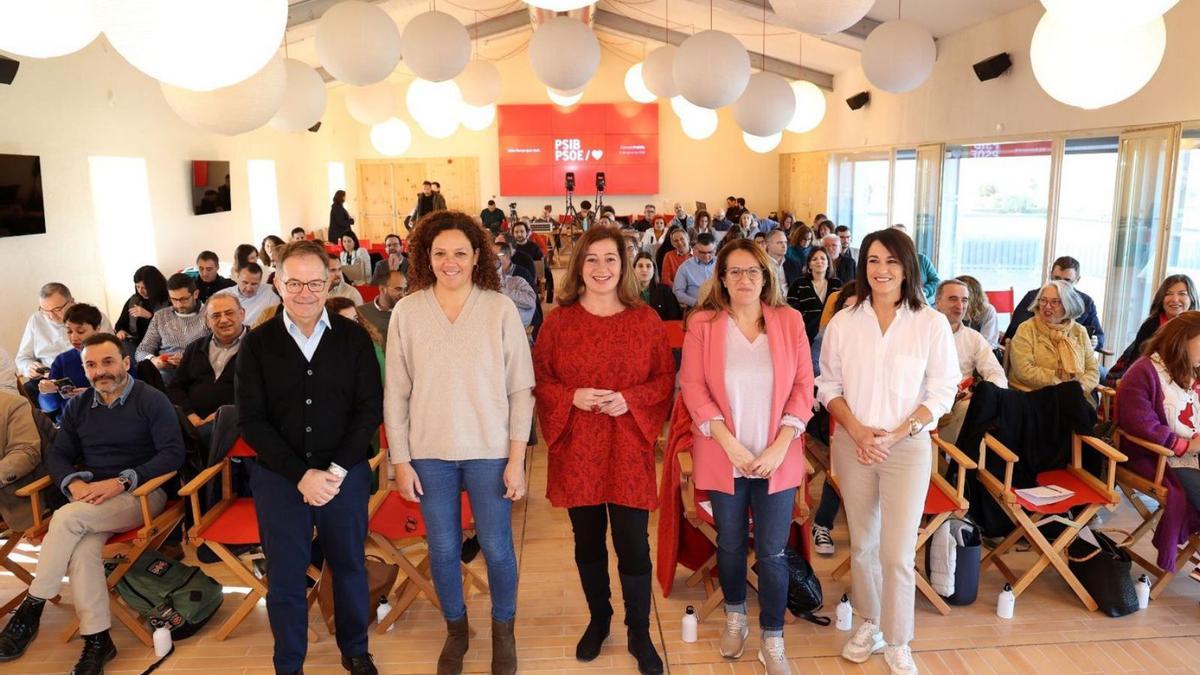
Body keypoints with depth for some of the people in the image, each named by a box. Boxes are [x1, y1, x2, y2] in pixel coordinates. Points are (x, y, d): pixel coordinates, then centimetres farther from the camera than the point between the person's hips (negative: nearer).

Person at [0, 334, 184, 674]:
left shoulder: (152, 400, -3)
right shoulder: (77, 407, 15)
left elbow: (173, 454, -11)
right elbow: (56, 454, 13)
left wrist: (120, 481, -20)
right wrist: (73, 483, -9)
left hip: (141, 495, -4)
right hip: (91, 499, 4)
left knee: (67, 518, -28)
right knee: (82, 548, -27)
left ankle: (31, 608, -13)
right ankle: (96, 640, -22)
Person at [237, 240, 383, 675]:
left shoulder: (353, 338, -2)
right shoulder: (257, 344, -2)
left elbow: (369, 409, -4)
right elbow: (252, 421, -5)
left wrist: (337, 470, -13)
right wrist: (301, 475, -14)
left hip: (346, 474, 0)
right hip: (279, 477, 0)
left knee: (349, 566, 14)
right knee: (284, 575, 10)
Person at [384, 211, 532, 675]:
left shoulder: (500, 309, -7)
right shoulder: (407, 312, -3)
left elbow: (521, 388, -5)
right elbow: (396, 392, 1)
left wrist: (517, 458, -7)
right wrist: (400, 460, 0)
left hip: (490, 451, -1)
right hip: (429, 452, 2)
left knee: (496, 547, 8)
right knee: (442, 549, 14)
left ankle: (503, 631, 34)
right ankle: (456, 629, 39)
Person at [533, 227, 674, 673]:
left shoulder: (645, 319, -1)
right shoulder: (559, 320, -1)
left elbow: (666, 379, 1)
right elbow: (538, 379, 1)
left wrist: (630, 399, -16)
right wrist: (572, 397, -17)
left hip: (628, 450, -1)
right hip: (576, 450, 1)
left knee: (633, 546, 3)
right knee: (588, 542, 16)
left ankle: (639, 634, 23)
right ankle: (598, 619, 37)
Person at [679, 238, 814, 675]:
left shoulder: (789, 321, -1)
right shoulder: (702, 323, -4)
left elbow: (803, 386, -2)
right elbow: (692, 387, -8)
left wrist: (780, 447, -11)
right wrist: (730, 443, -15)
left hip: (777, 458, 0)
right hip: (723, 457, 0)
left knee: (773, 552, 5)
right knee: (730, 544, 16)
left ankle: (772, 640, 24)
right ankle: (734, 614, 41)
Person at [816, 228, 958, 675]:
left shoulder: (931, 323, -6)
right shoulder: (843, 322, 0)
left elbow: (942, 390, -3)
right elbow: (829, 385, 4)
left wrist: (898, 434, -12)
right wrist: (856, 430, -11)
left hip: (908, 447, -2)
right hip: (852, 445, 2)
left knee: (898, 553, -1)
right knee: (862, 544, 14)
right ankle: (869, 625, 33)